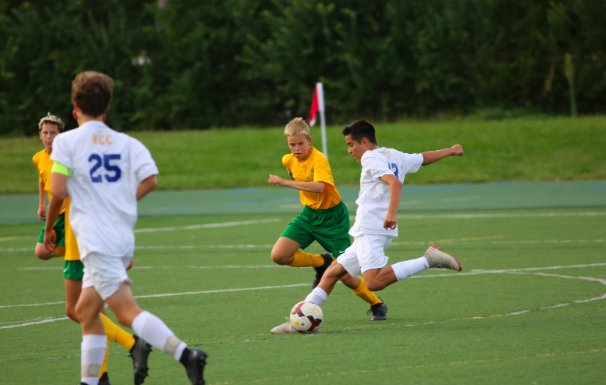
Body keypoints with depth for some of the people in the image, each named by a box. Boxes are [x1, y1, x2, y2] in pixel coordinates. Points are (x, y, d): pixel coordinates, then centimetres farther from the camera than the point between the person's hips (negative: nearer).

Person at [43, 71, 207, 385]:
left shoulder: (67, 141, -2)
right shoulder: (125, 142, 11)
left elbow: (58, 191, -10)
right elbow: (150, 179, -2)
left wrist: (48, 228, 7)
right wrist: (120, 203, 14)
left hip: (96, 239, -7)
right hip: (123, 238, 7)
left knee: (127, 312, -16)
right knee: (85, 310, 19)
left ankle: (185, 354, -33)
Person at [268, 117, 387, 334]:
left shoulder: (319, 159, -25)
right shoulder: (289, 161, -2)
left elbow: (319, 186, -43)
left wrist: (286, 183, -45)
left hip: (332, 217, -6)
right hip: (309, 214, 6)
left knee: (346, 276, -8)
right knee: (279, 255, -14)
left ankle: (377, 305, 19)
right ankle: (321, 263, 12)